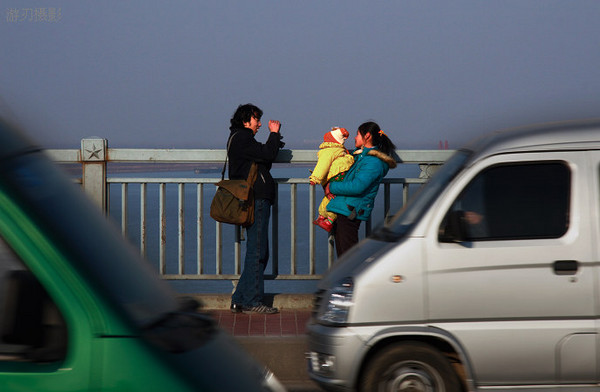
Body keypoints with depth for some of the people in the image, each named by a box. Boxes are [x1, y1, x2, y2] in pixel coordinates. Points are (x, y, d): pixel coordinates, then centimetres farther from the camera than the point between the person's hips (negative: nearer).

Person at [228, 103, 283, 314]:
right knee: (257, 252, -9)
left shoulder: (240, 139, 24)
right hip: (256, 200, -11)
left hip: (257, 200, 11)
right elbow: (267, 155, -18)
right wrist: (274, 134, -3)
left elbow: (264, 161, 23)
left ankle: (240, 300, 13)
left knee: (257, 252, 12)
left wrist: (274, 139, 14)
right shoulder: (241, 139, -8)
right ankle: (251, 301, -7)